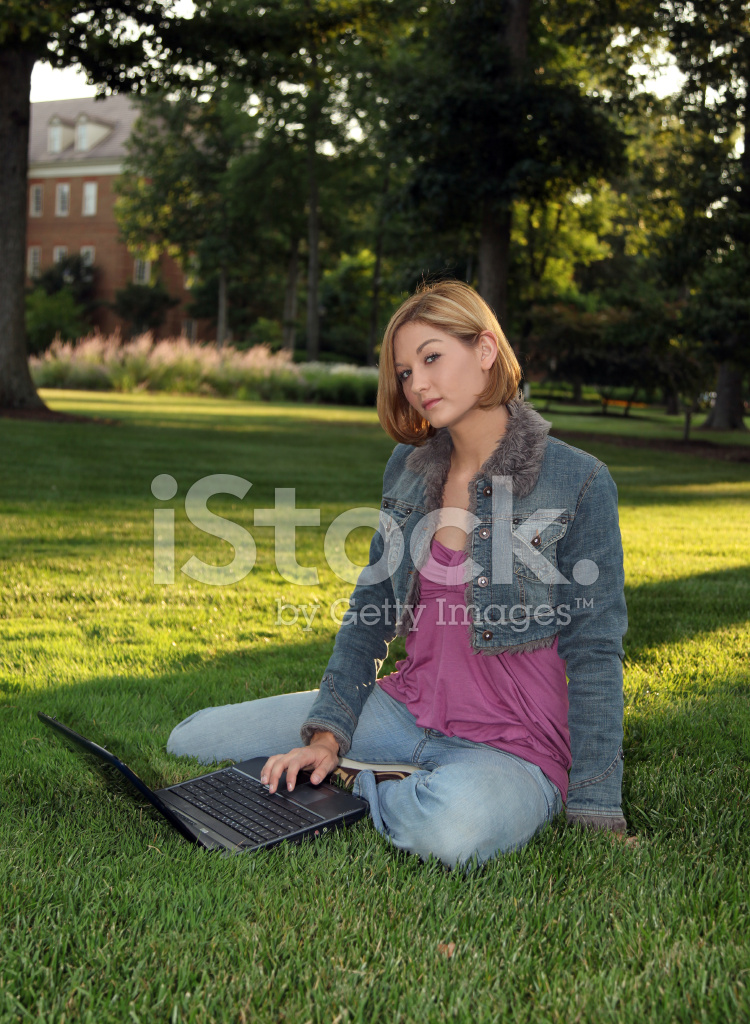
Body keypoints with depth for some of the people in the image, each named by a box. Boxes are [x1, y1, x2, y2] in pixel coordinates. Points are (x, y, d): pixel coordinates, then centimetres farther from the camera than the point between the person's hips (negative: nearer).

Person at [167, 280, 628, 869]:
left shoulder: (577, 483, -13)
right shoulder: (409, 467, 4)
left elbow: (594, 654, -11)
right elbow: (371, 611, 10)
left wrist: (596, 820, -12)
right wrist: (327, 737, -1)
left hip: (513, 747, -4)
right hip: (405, 709, 5)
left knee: (451, 828, -40)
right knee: (194, 739, -1)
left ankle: (364, 793, -7)